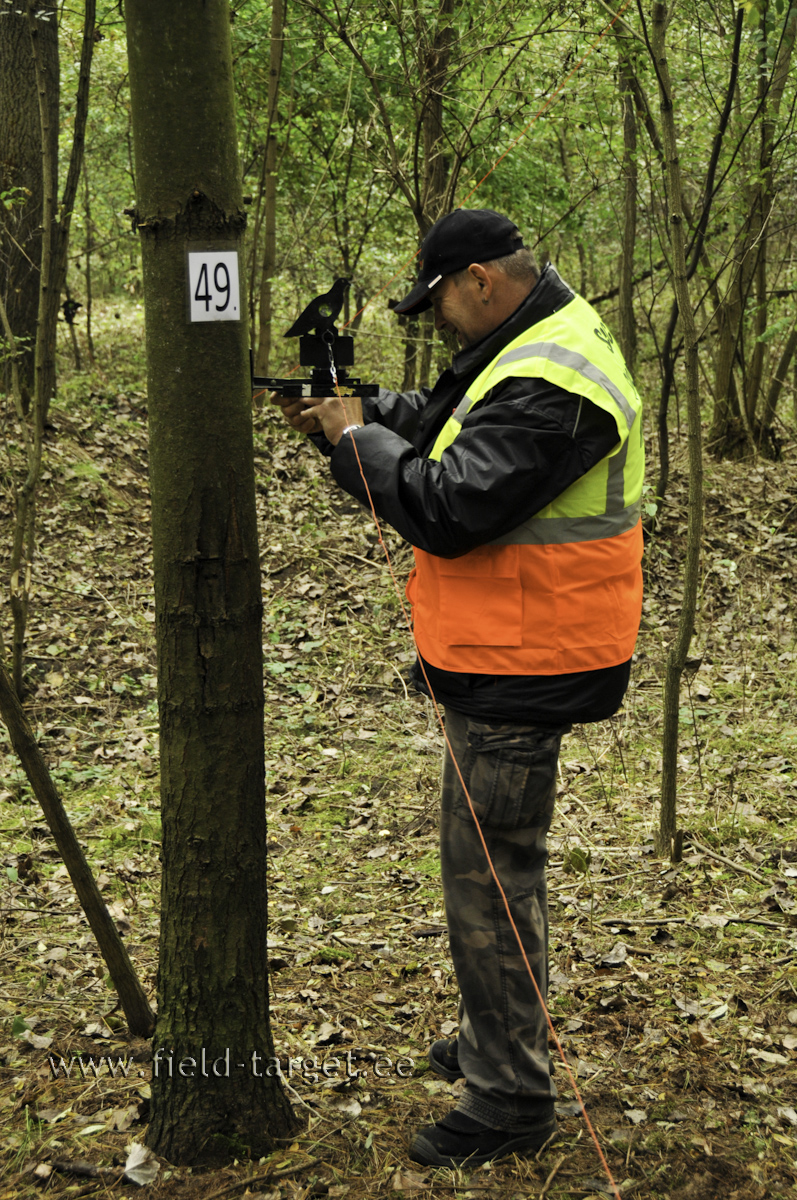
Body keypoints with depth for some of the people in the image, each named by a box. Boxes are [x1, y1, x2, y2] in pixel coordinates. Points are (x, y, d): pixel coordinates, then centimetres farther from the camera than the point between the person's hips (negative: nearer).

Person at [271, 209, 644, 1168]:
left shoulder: (546, 387, -25)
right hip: (514, 663, 11)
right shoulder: (541, 347, 11)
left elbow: (445, 508, -29)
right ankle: (497, 1038, 40)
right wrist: (349, 411, 6)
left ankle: (509, 1099, 10)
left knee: (488, 874, -2)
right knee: (497, 861, 22)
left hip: (517, 674, -11)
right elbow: (439, 420, 21)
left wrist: (353, 438, -15)